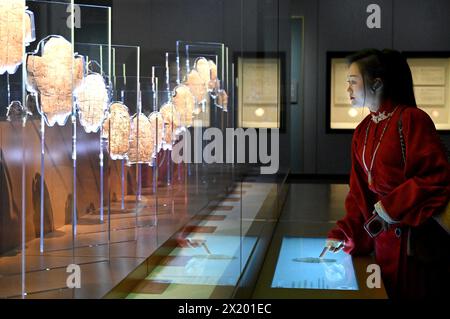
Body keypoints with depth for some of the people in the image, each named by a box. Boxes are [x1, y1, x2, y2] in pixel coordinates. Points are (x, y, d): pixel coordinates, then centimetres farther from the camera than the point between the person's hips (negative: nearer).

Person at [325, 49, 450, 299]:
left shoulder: (412, 120, -15)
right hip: (382, 238, 7)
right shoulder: (362, 131, 8)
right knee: (387, 292, 16)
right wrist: (345, 233, -1)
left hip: (417, 237, -7)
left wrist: (393, 207, -22)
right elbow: (359, 191, 8)